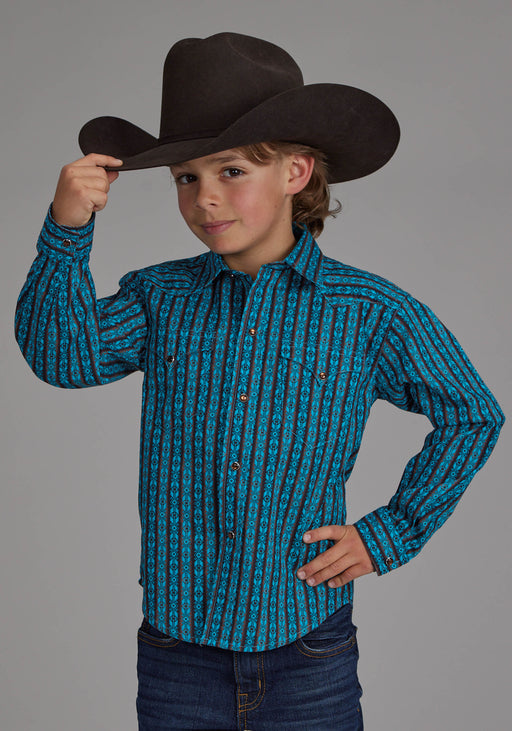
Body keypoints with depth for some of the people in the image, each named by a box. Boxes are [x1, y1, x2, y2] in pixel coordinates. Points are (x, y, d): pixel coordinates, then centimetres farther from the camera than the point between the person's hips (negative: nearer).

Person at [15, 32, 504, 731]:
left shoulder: (371, 313, -5)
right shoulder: (159, 297, 1)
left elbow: (472, 415, 6)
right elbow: (66, 357, -14)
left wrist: (392, 531, 0)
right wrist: (68, 231, -26)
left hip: (308, 651, -1)